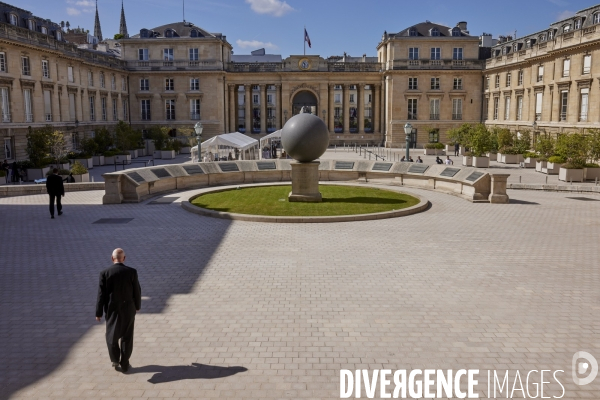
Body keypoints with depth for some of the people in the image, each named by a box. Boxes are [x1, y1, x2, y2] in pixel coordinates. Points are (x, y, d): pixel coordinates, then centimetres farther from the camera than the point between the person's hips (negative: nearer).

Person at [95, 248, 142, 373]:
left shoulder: (105, 273, -11)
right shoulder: (132, 272, -10)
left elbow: (101, 294, -8)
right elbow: (137, 291, -4)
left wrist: (99, 313, 1)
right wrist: (137, 306, 13)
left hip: (112, 310, 0)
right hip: (128, 309, 1)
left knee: (112, 335, 20)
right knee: (127, 337, 13)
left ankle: (115, 359, 12)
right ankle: (124, 364, 18)